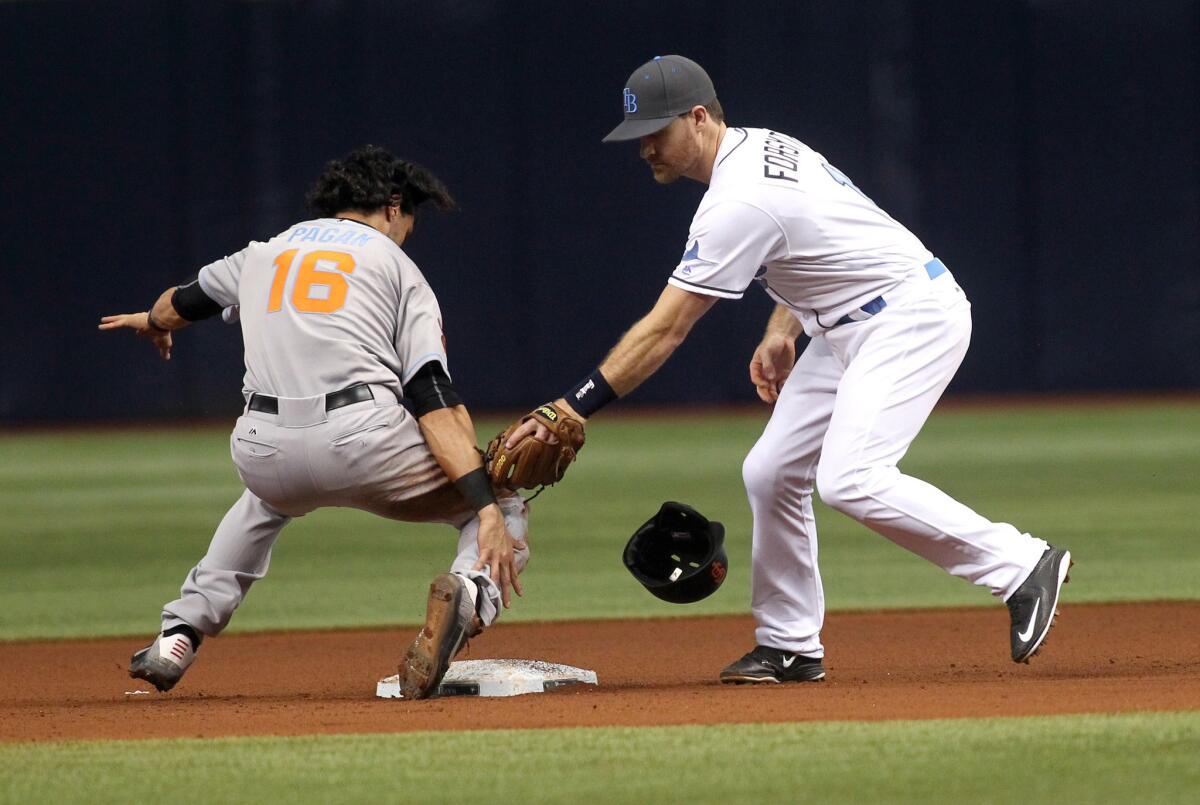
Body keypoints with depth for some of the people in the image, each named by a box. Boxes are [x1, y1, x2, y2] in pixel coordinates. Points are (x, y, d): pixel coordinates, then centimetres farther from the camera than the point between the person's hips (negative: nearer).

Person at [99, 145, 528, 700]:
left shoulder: (264, 253, 25)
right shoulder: (397, 267, 14)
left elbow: (181, 303, 46)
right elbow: (434, 397, -1)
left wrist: (153, 321, 72)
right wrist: (487, 510, -9)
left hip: (262, 452, 4)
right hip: (362, 438, -4)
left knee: (268, 498, 41)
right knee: (504, 510, 14)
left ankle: (178, 636, 28)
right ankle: (469, 590, -22)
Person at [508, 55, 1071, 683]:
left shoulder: (740, 202, -24)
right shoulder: (762, 147, 6)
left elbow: (664, 331, -24)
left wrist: (572, 409, -24)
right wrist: (781, 333, 12)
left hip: (911, 317, -11)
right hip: (847, 326, 11)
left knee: (851, 480, -25)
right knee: (771, 473, 6)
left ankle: (1021, 567, -17)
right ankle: (789, 646, 14)